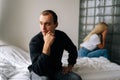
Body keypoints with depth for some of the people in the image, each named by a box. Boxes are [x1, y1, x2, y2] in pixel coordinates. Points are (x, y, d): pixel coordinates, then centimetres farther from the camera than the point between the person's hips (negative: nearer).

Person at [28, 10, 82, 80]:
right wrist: (47, 45, -38)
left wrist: (70, 66, 1)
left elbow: (73, 50, 14)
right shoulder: (35, 41, -23)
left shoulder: (61, 36, -9)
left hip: (56, 70, 4)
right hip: (39, 72, -4)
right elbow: (38, 70, -34)